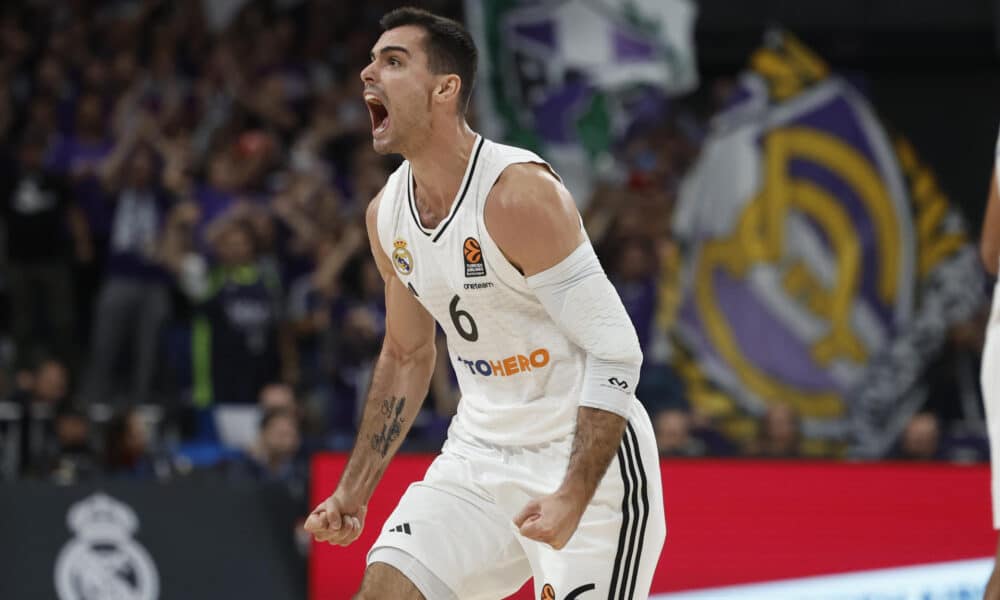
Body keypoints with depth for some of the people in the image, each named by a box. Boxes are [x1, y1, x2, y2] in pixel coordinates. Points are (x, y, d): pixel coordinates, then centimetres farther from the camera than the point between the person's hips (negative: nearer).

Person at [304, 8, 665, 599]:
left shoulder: (518, 193, -21)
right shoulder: (387, 214, 4)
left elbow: (615, 350, -22)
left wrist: (574, 496, -29)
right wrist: (354, 492, 14)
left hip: (587, 460, -7)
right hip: (480, 455, 7)